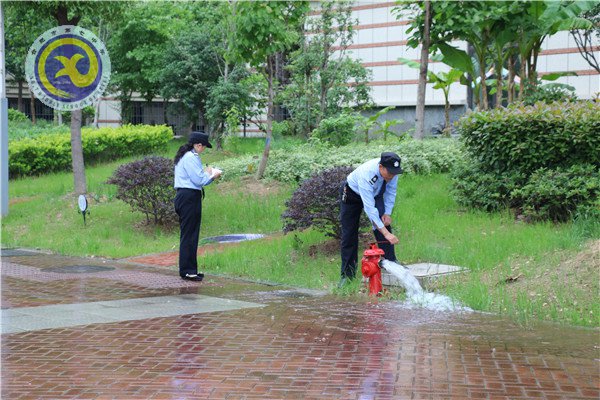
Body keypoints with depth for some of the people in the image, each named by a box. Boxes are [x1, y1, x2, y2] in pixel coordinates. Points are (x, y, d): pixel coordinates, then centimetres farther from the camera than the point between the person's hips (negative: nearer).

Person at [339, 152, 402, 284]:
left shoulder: (391, 170, -29)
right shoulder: (366, 174, -45)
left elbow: (391, 191, -7)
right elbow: (369, 208, -45)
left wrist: (387, 213, -15)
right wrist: (386, 233, -47)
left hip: (375, 193, 5)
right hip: (352, 193, -4)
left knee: (384, 223, -15)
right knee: (349, 235, -2)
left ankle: (390, 262, -11)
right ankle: (347, 275, 5)